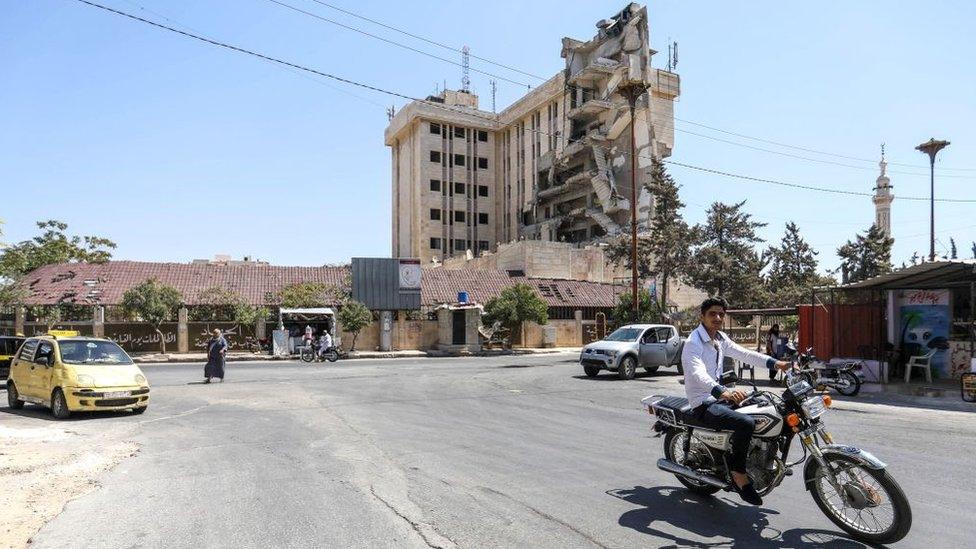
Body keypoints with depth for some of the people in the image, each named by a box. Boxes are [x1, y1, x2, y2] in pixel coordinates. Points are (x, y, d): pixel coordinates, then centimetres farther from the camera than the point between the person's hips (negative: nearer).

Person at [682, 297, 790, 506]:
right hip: (704, 405, -10)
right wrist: (723, 392, -51)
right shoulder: (693, 342, -20)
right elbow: (698, 374, -35)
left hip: (720, 396, 10)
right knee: (746, 423, -29)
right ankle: (738, 474, -11)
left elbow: (743, 353, 11)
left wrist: (775, 363, -2)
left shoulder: (720, 338, 11)